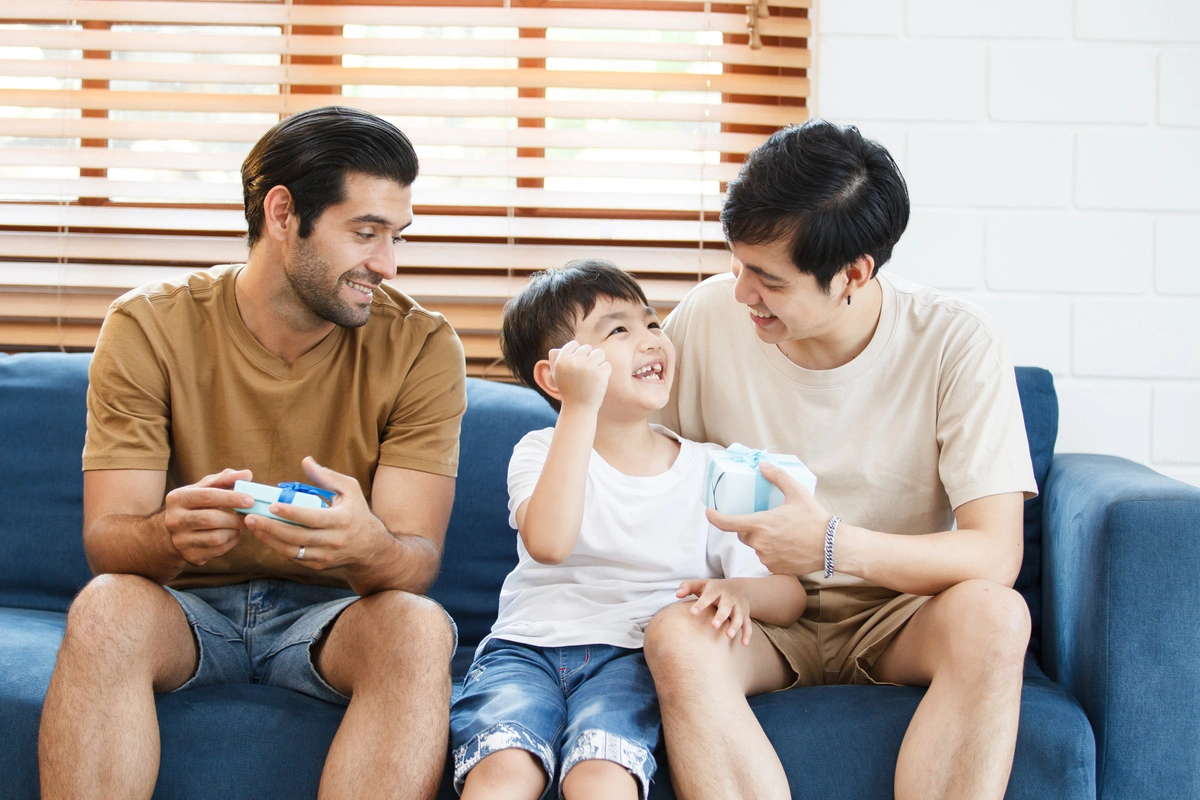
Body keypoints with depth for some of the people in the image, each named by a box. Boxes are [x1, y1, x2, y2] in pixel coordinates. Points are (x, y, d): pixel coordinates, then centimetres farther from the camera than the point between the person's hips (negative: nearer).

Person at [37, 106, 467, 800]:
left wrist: (367, 548, -41)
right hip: (188, 603, 0)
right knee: (104, 610, -32)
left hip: (333, 610, 0)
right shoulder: (150, 327, -9)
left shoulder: (422, 346, -9)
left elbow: (418, 561, -15)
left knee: (418, 626, -32)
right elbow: (106, 540, -14)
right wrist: (170, 534, -40)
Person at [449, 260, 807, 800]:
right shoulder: (541, 450, 6)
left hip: (631, 654, 1)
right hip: (526, 647, 0)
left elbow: (790, 597, 8)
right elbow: (548, 542, -17)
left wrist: (739, 591, -16)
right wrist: (581, 407, -17)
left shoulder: (710, 470, 10)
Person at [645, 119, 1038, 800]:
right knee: (676, 637, -33)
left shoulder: (957, 345, -15)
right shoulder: (709, 318, -9)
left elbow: (995, 555, -19)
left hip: (898, 609, -1)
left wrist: (835, 547, -33)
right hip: (757, 613, 1)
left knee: (994, 616, -34)